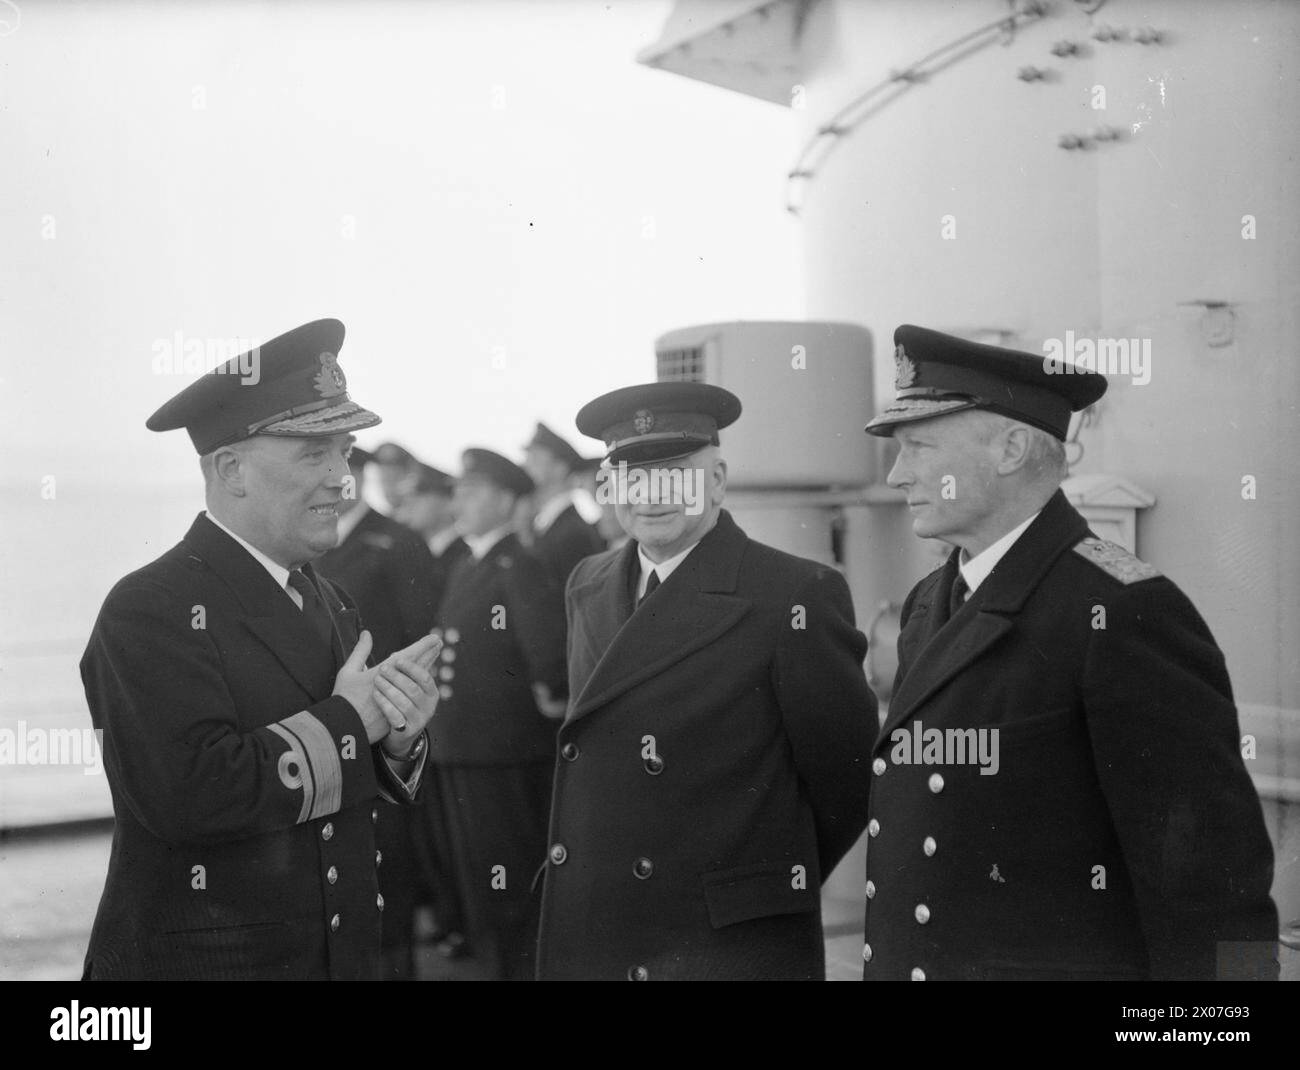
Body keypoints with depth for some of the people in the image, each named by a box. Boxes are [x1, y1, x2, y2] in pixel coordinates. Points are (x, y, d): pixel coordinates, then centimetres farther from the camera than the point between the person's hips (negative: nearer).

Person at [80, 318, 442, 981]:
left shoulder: (331, 604, 7)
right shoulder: (150, 609, -16)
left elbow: (354, 787, 10)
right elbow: (189, 793, -29)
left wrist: (399, 738, -11)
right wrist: (345, 721, -19)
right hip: (201, 957, -7)